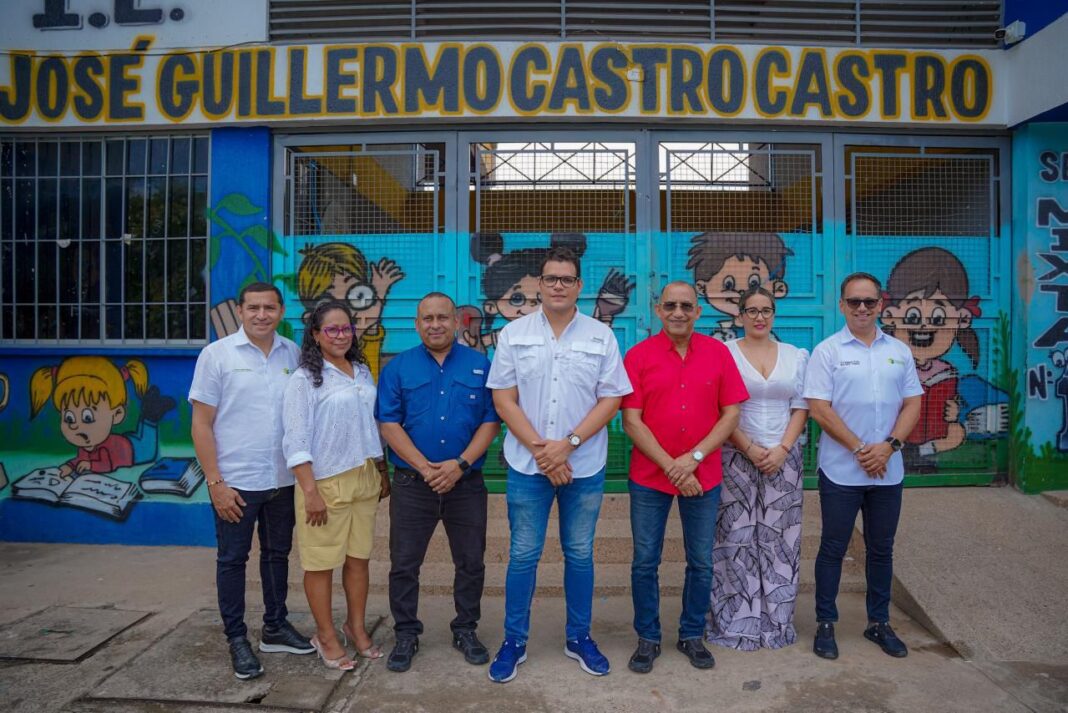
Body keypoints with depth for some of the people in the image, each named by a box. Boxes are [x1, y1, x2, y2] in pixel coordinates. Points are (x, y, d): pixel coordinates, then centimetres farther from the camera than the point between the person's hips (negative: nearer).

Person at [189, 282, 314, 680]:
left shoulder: (292, 354, 3)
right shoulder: (217, 355, -6)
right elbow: (201, 423, -6)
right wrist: (215, 483, -11)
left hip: (283, 479, 4)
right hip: (235, 482, -3)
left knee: (277, 554, 16)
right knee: (232, 559, 8)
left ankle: (275, 628, 33)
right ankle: (237, 640, 23)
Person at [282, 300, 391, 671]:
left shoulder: (363, 372, 11)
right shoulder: (304, 379, -8)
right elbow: (296, 440, -12)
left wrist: (383, 472, 17)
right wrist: (310, 492, -16)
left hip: (364, 478, 6)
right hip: (325, 482, -5)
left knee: (359, 557, 13)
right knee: (322, 563, 4)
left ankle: (356, 626, 29)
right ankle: (325, 635, 22)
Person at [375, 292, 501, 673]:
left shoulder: (480, 366, 2)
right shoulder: (398, 367, 1)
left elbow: (491, 421, -2)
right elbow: (389, 424, -5)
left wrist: (460, 464, -14)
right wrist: (424, 467, -16)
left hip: (466, 481, 1)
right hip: (412, 482, 0)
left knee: (471, 562, 11)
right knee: (404, 563, 7)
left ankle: (466, 630, 30)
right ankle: (406, 634, 25)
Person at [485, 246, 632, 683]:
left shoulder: (601, 336, 1)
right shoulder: (514, 334, 1)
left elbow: (611, 399, -3)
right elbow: (503, 399, -2)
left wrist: (568, 444, -13)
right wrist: (539, 449, -12)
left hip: (584, 467, 1)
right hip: (527, 466, 0)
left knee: (579, 553, 13)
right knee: (523, 555, 8)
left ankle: (579, 638, 30)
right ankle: (514, 641, 24)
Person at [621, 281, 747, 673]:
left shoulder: (718, 352, 0)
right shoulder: (638, 355, -5)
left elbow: (732, 413, -1)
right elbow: (631, 421, -8)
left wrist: (694, 457, -12)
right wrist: (670, 467, -14)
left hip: (704, 476, 2)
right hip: (649, 476, -1)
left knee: (701, 562, 12)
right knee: (645, 562, 8)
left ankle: (692, 635, 32)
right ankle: (648, 638, 26)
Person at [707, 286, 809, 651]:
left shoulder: (796, 356, 10)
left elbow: (801, 408, 7)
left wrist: (782, 449, -7)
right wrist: (750, 449, -11)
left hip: (783, 458, 3)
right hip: (736, 457, -2)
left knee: (779, 541, 7)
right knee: (737, 540, 1)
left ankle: (777, 620, 21)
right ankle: (736, 621, 14)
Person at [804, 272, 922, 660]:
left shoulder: (899, 351, 7)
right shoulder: (827, 351, -5)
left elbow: (912, 404, 5)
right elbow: (819, 409, -10)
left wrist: (889, 445, -10)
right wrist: (860, 448, -14)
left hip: (888, 470, 4)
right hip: (841, 471, -4)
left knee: (882, 549, 14)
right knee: (833, 548, 6)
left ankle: (879, 623, 30)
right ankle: (825, 624, 19)